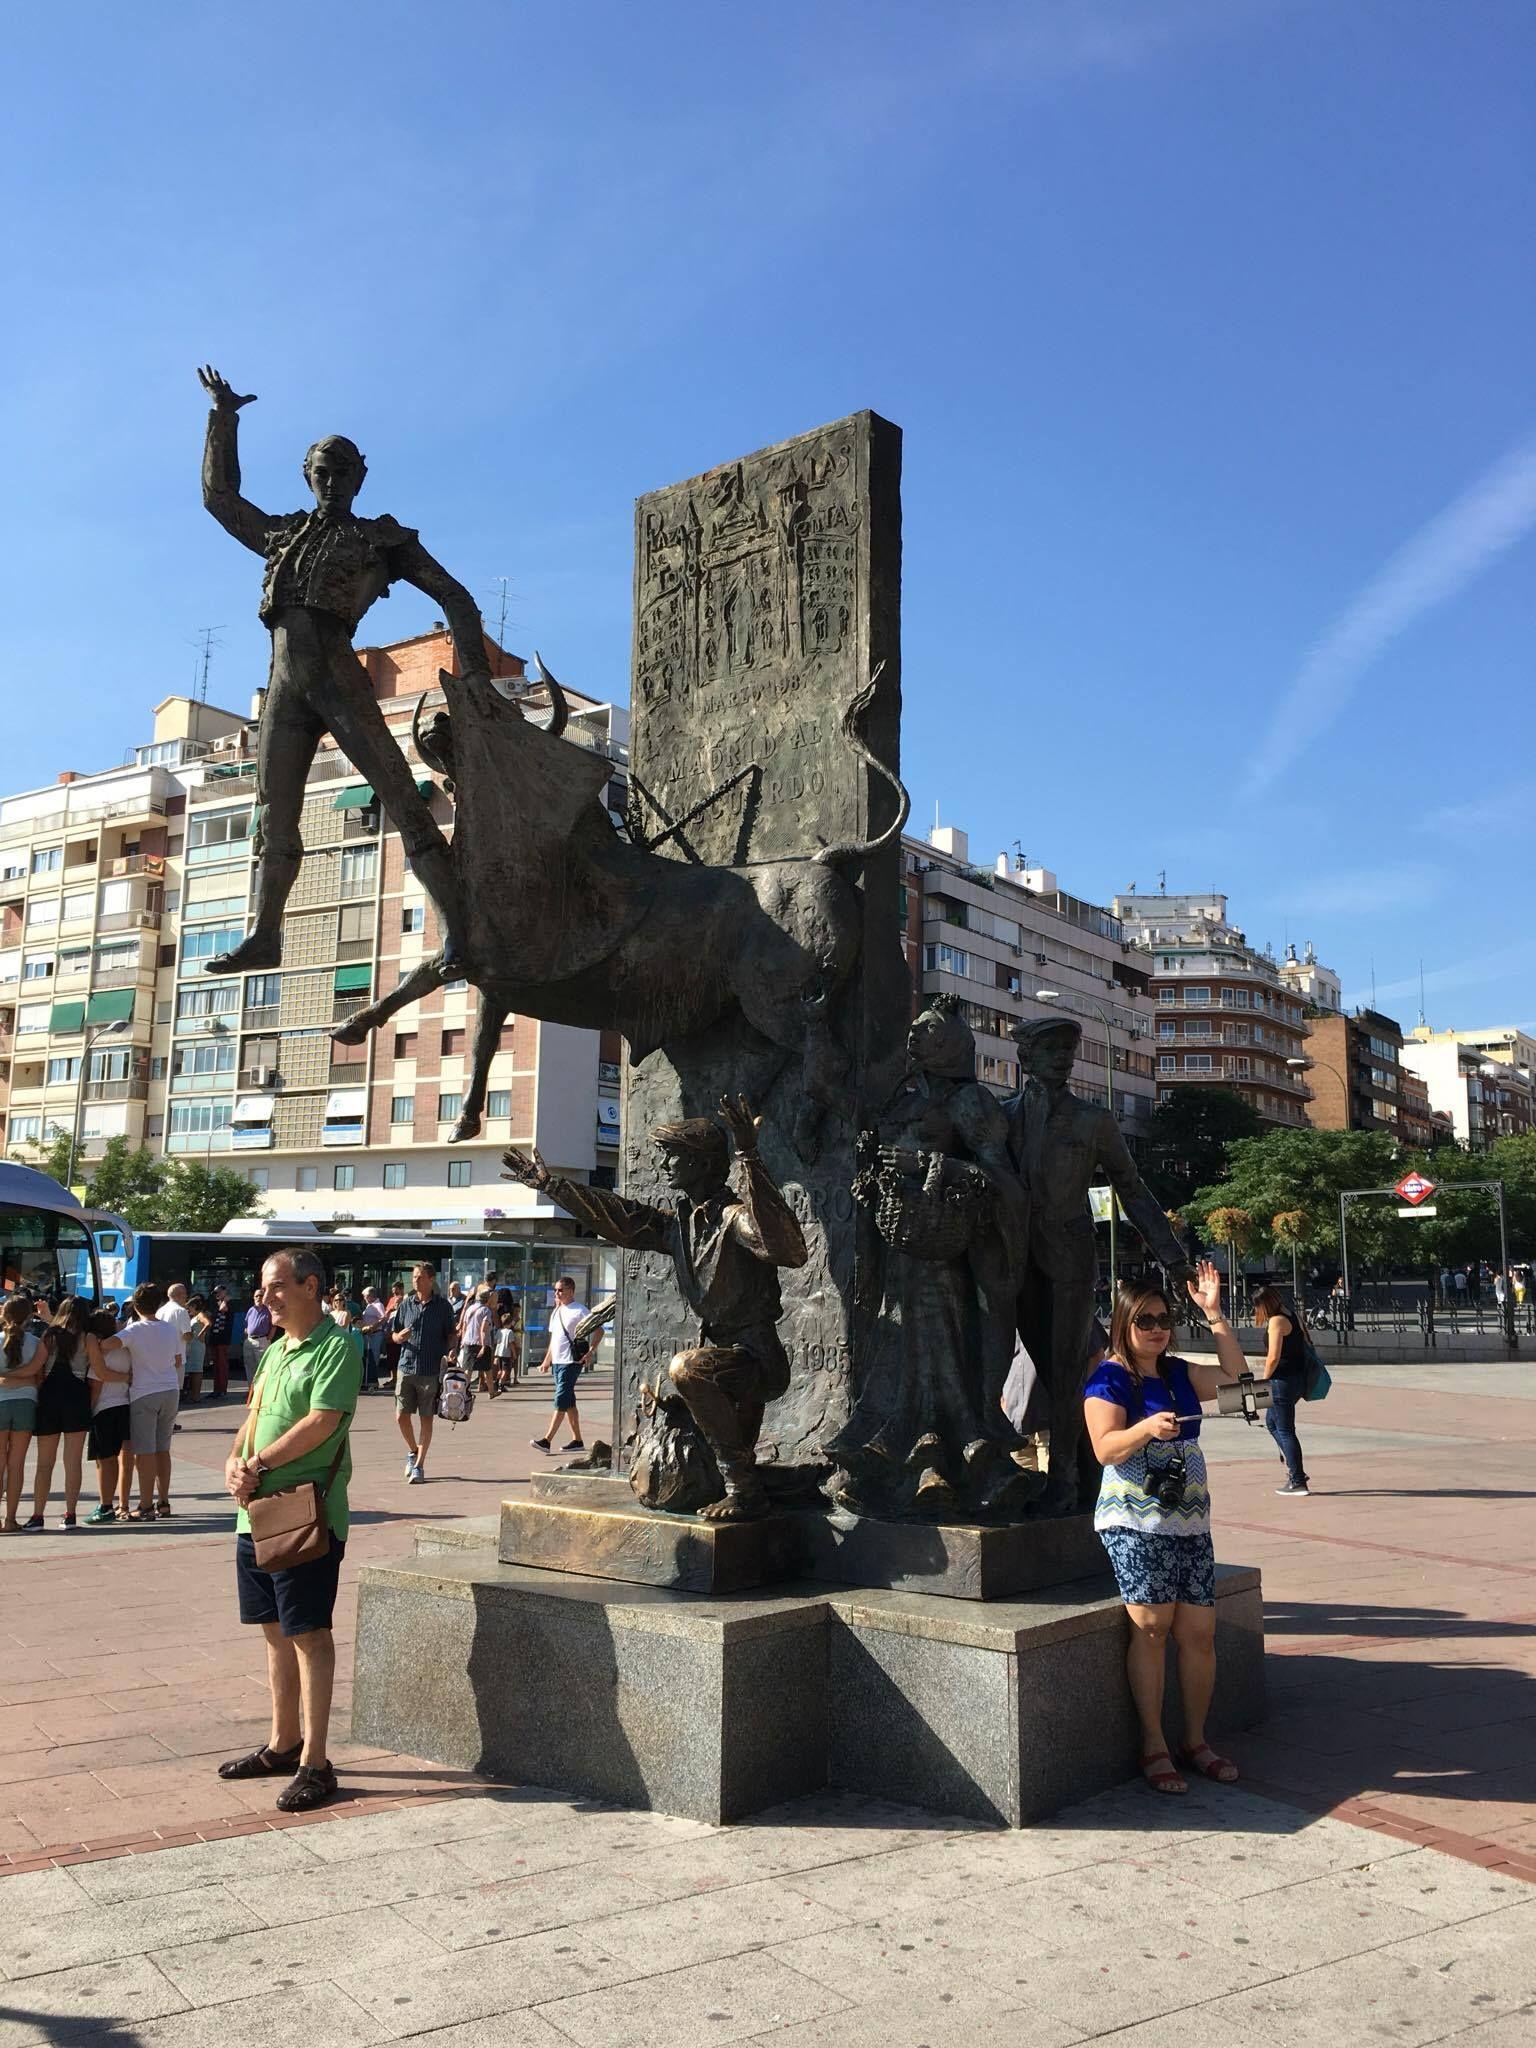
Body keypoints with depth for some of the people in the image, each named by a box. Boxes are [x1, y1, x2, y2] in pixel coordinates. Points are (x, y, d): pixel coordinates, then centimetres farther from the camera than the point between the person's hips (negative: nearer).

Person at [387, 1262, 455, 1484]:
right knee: (401, 1416, 2)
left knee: (426, 1418, 2)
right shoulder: (406, 1304, 7)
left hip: (431, 1370, -2)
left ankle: (419, 1465, 10)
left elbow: (450, 1335, 10)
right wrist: (399, 1337, -10)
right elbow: (393, 1335, 12)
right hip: (406, 1367, 2)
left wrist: (449, 1351, -9)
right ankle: (412, 1452, 29)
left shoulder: (442, 1306, 2)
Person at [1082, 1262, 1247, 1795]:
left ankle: (1196, 1741, 16)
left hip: (1189, 1520, 6)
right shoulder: (1109, 1378, -4)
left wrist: (1213, 1313, 11)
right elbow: (1105, 1448, -14)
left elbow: (1233, 1373, 19)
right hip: (1133, 1518, -6)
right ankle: (1153, 1747, -7)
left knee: (1198, 1631, 0)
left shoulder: (1178, 1373, 16)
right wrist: (1147, 1428, -32)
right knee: (1152, 1622, -18)